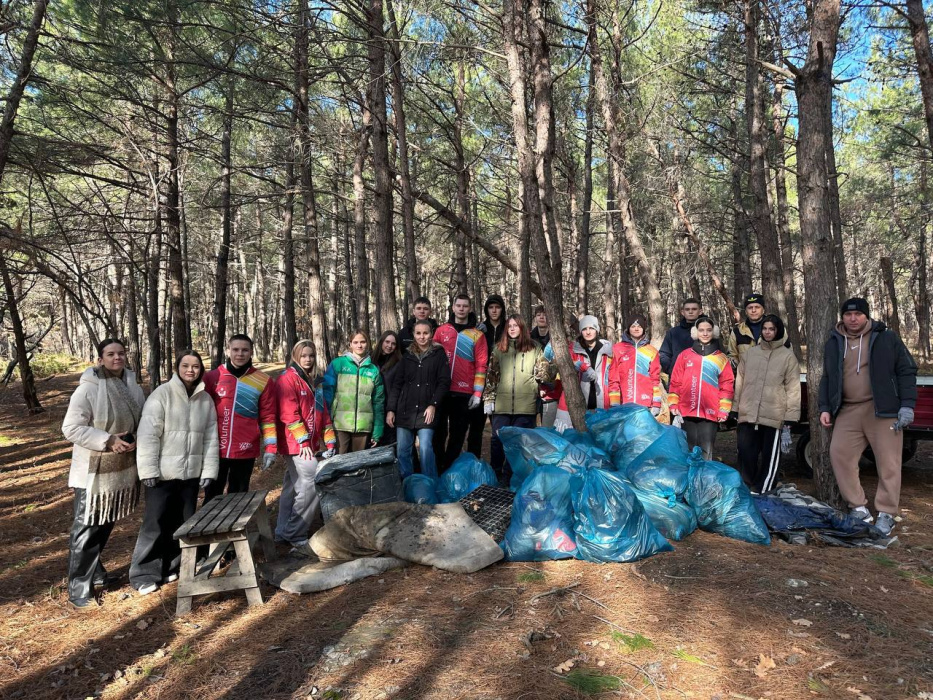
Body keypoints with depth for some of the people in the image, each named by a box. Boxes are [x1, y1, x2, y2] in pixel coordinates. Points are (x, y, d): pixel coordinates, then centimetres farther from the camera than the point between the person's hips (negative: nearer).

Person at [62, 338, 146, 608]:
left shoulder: (133, 388, 3)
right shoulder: (87, 389, -15)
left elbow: (144, 421, 10)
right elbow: (71, 428, -16)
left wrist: (136, 439, -11)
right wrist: (108, 440, -22)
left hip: (124, 468, 6)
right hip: (94, 472, -6)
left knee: (105, 526, 19)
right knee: (86, 529, 1)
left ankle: (94, 571, 36)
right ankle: (79, 587, 11)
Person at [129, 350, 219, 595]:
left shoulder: (205, 399, 6)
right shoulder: (162, 394, -9)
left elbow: (211, 437, 8)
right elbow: (148, 434, -12)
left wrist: (209, 470, 4)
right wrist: (148, 470, -15)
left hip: (191, 473, 5)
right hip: (163, 473, -5)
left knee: (183, 523, 11)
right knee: (156, 523, 1)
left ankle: (170, 567, 28)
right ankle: (144, 574, 14)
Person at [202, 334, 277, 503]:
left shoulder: (263, 381, 0)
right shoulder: (212, 377, 0)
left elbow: (267, 417, 2)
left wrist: (270, 448, -2)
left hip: (245, 451, 0)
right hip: (215, 450, 0)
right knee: (212, 497, 10)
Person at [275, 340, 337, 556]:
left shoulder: (315, 381, 17)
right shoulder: (287, 378, -8)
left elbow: (323, 412, 17)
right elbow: (289, 414, -15)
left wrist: (329, 441, 10)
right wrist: (303, 442, -18)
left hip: (310, 444, 8)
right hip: (296, 445, -8)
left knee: (293, 487, 14)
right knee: (313, 486, -13)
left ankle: (283, 531, 24)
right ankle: (297, 536, -4)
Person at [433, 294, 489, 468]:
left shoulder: (477, 335, 4)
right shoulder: (441, 331, 9)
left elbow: (481, 365, 0)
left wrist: (477, 393, -7)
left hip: (465, 393, -1)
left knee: (457, 435, 5)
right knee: (439, 432, 6)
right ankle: (437, 469, 17)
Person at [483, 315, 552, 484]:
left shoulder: (534, 348, 7)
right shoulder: (499, 348, 11)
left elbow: (544, 372, 11)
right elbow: (491, 375, 10)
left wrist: (545, 372, -13)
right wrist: (488, 399, 4)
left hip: (526, 405, -1)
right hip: (502, 404, 1)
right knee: (498, 440, 3)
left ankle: (508, 476, 16)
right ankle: (495, 475, 16)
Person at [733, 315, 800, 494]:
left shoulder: (788, 356, 3)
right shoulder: (749, 353, 13)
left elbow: (793, 388, 0)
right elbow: (739, 382, 14)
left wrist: (789, 418, -6)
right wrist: (734, 408, 10)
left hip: (774, 416, -2)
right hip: (748, 414, 2)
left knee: (770, 457, 4)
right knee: (746, 453, 1)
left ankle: (761, 492, 13)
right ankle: (747, 490, 13)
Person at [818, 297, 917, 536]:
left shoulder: (886, 338, 2)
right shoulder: (834, 343, 12)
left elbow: (907, 371, 1)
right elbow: (827, 379, 17)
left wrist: (907, 405, -7)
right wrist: (825, 408, 8)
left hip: (883, 409, -3)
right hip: (848, 410, 4)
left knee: (888, 462, -1)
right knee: (839, 454, -3)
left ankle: (886, 514, 9)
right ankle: (859, 508, 10)